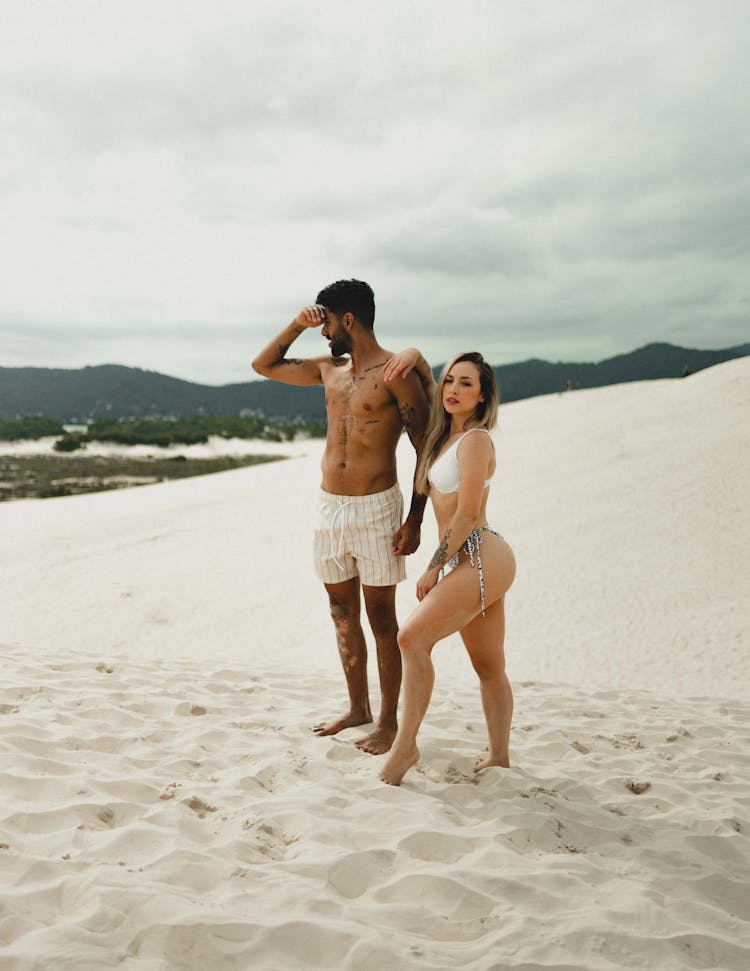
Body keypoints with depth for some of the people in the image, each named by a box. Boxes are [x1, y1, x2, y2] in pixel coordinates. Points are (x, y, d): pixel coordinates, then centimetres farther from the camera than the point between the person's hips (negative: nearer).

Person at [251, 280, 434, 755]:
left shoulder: (396, 372, -10)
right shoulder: (329, 368, 11)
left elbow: (426, 449, -10)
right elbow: (264, 365, 24)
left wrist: (415, 521, -14)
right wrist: (297, 326, 9)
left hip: (375, 507, -7)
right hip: (330, 505, 7)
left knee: (381, 618, 1)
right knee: (343, 613, 14)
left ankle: (389, 721, 13)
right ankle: (358, 707, 28)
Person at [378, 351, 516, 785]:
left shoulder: (475, 439, -9)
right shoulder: (446, 434, 16)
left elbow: (467, 514, -15)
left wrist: (434, 567, -12)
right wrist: (413, 356, 16)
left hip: (481, 558, -10)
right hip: (469, 564, 10)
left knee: (413, 637, -20)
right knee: (490, 669, 13)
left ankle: (405, 745, -16)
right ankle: (499, 757, 21)